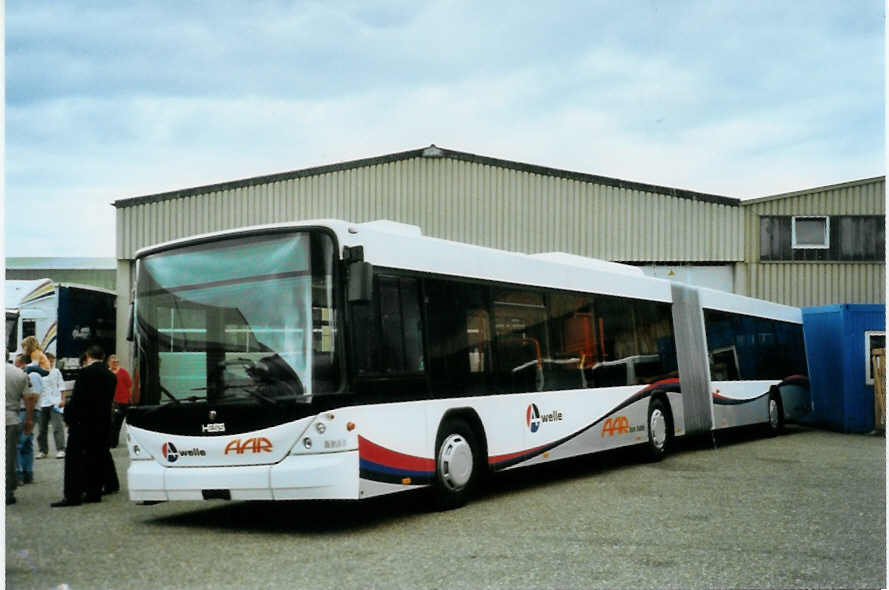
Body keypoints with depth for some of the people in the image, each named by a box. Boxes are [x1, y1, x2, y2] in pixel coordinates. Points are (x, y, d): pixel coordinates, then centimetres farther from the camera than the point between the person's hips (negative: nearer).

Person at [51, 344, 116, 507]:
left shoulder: (86, 372, -12)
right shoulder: (111, 376, 8)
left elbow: (77, 398, -13)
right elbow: (109, 400, 10)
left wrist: (68, 417, -3)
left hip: (83, 422, -6)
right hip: (103, 423, 7)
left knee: (74, 457, -3)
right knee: (96, 458, 12)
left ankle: (73, 495, -7)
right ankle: (94, 492, 14)